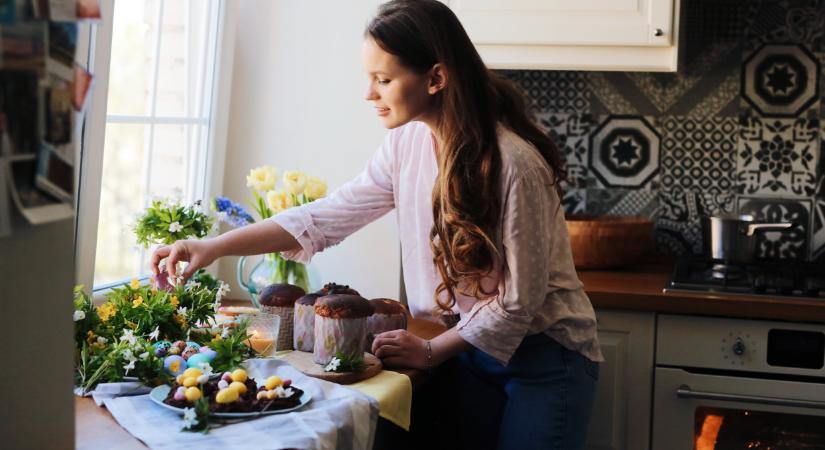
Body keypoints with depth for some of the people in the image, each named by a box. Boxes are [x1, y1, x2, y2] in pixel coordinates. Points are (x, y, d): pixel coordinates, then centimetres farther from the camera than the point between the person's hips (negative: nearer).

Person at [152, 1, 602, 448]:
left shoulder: (513, 164, -26)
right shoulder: (407, 142, -6)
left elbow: (518, 302, -20)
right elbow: (330, 214, -1)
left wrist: (430, 351, -12)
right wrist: (214, 246, -8)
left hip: (540, 357, -5)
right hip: (466, 344, 6)